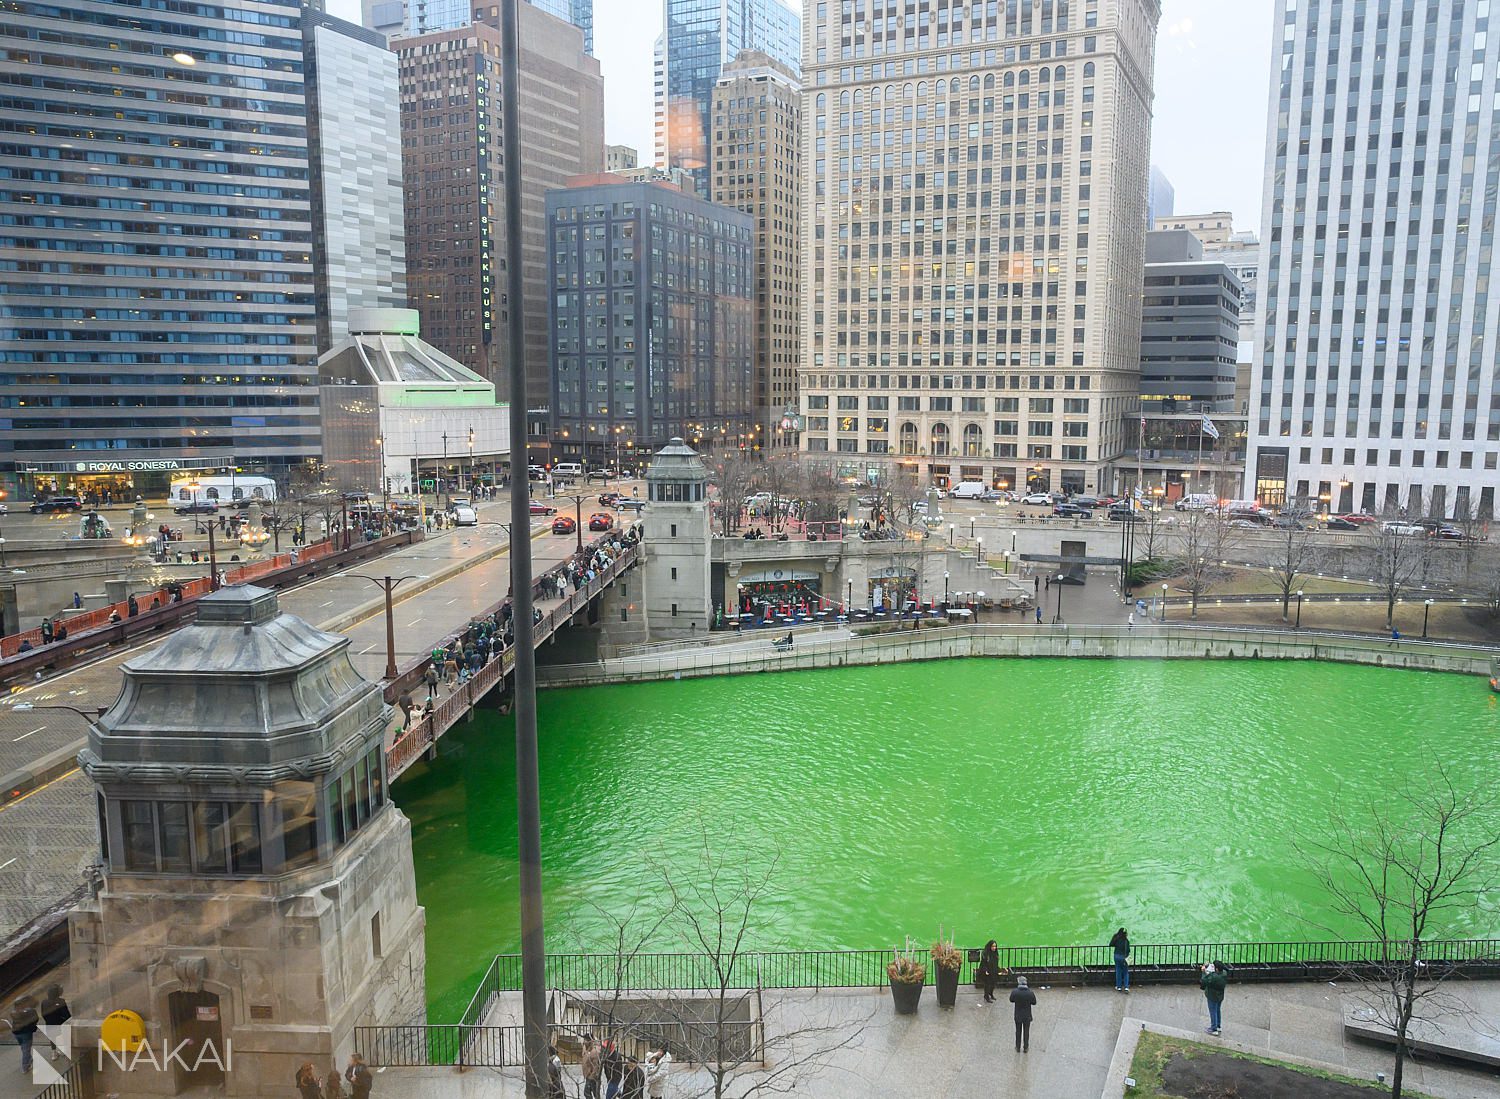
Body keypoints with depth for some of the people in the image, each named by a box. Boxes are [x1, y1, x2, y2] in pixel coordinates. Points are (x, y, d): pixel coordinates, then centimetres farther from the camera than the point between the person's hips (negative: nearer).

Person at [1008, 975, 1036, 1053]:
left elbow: (1011, 1000, -4)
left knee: (1018, 1032, 19)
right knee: (1026, 1032, 18)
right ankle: (1025, 1048, 29)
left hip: (1018, 1016, 0)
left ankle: (1018, 1047, 30)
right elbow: (1034, 1003, -8)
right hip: (1027, 1016, 0)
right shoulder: (1030, 993, -22)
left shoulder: (1014, 992, -21)